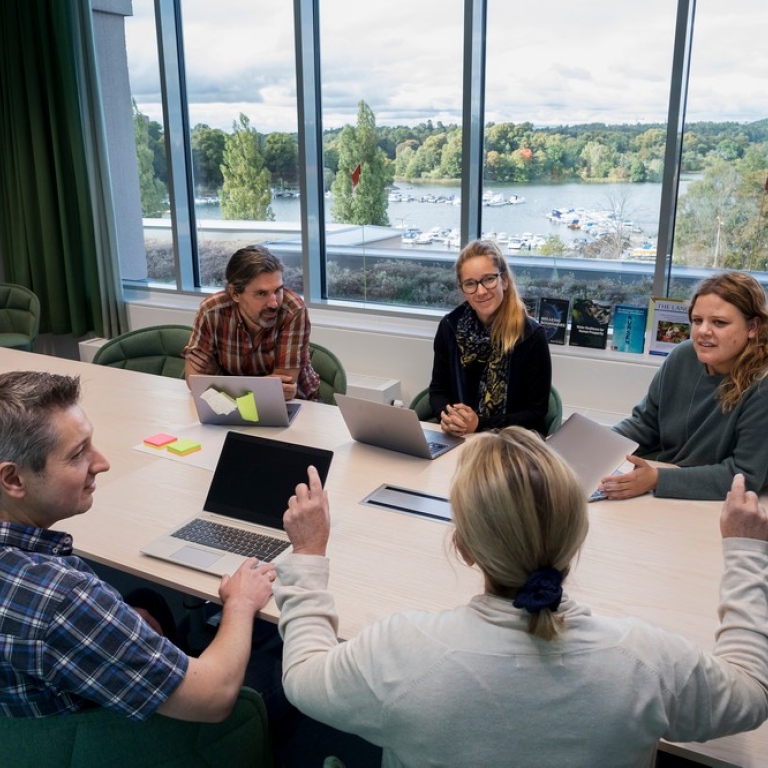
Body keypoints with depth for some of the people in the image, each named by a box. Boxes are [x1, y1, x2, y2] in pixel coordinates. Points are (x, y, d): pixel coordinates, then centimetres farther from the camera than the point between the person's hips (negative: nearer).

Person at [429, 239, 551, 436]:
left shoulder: (531, 336, -11)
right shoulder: (450, 326, -1)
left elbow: (536, 412, -8)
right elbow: (438, 390, 6)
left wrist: (480, 423, -18)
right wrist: (446, 416, -15)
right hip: (458, 439, 2)